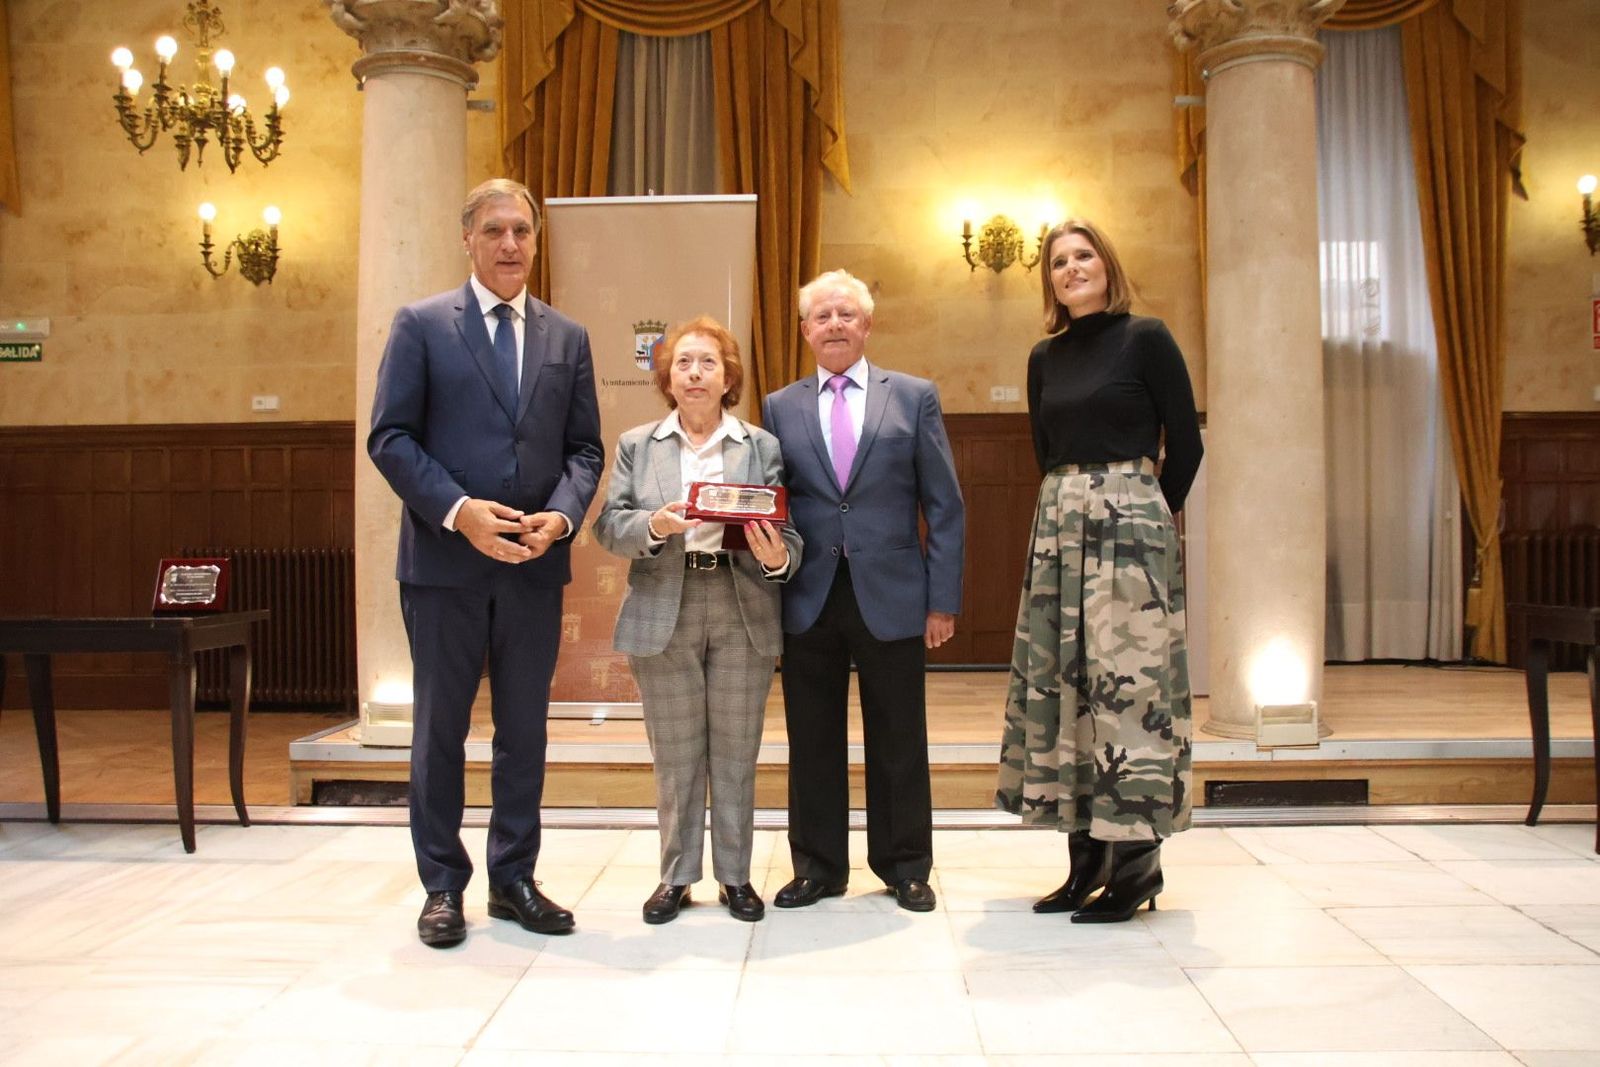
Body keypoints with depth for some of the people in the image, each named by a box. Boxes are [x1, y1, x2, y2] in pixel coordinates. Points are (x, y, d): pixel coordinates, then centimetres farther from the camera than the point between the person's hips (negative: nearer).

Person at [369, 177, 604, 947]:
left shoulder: (567, 337, 11)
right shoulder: (420, 324, 1)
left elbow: (584, 448, 8)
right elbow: (389, 438, -5)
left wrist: (560, 515, -11)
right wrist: (458, 509, -18)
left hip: (535, 564, 3)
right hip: (444, 560, -3)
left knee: (525, 730, 10)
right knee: (440, 729, 7)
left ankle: (513, 880, 24)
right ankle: (442, 886, 21)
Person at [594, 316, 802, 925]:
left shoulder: (762, 447, 6)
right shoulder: (636, 445, 9)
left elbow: (786, 533, 1)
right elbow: (608, 526, 2)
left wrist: (776, 559, -21)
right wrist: (652, 526, -18)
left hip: (742, 616, 0)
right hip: (664, 614, 1)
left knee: (736, 751, 7)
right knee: (674, 753, 7)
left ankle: (735, 875, 20)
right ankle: (676, 876, 21)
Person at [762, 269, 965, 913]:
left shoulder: (915, 397, 5)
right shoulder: (780, 407, 9)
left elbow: (944, 506, 2)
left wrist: (943, 599, -3)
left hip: (890, 598, -1)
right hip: (808, 598, 2)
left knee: (898, 744, 8)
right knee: (812, 743, 9)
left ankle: (905, 868, 25)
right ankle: (818, 868, 24)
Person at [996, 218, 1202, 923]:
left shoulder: (1145, 339, -1)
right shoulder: (1045, 358, 14)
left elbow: (1186, 444, -1)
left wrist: (1148, 518, 4)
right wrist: (1071, 508, 14)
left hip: (1130, 523, -6)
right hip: (1059, 527, 6)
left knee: (1128, 682, -6)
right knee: (1061, 684, 4)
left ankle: (1135, 864, 4)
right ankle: (1088, 859, 14)